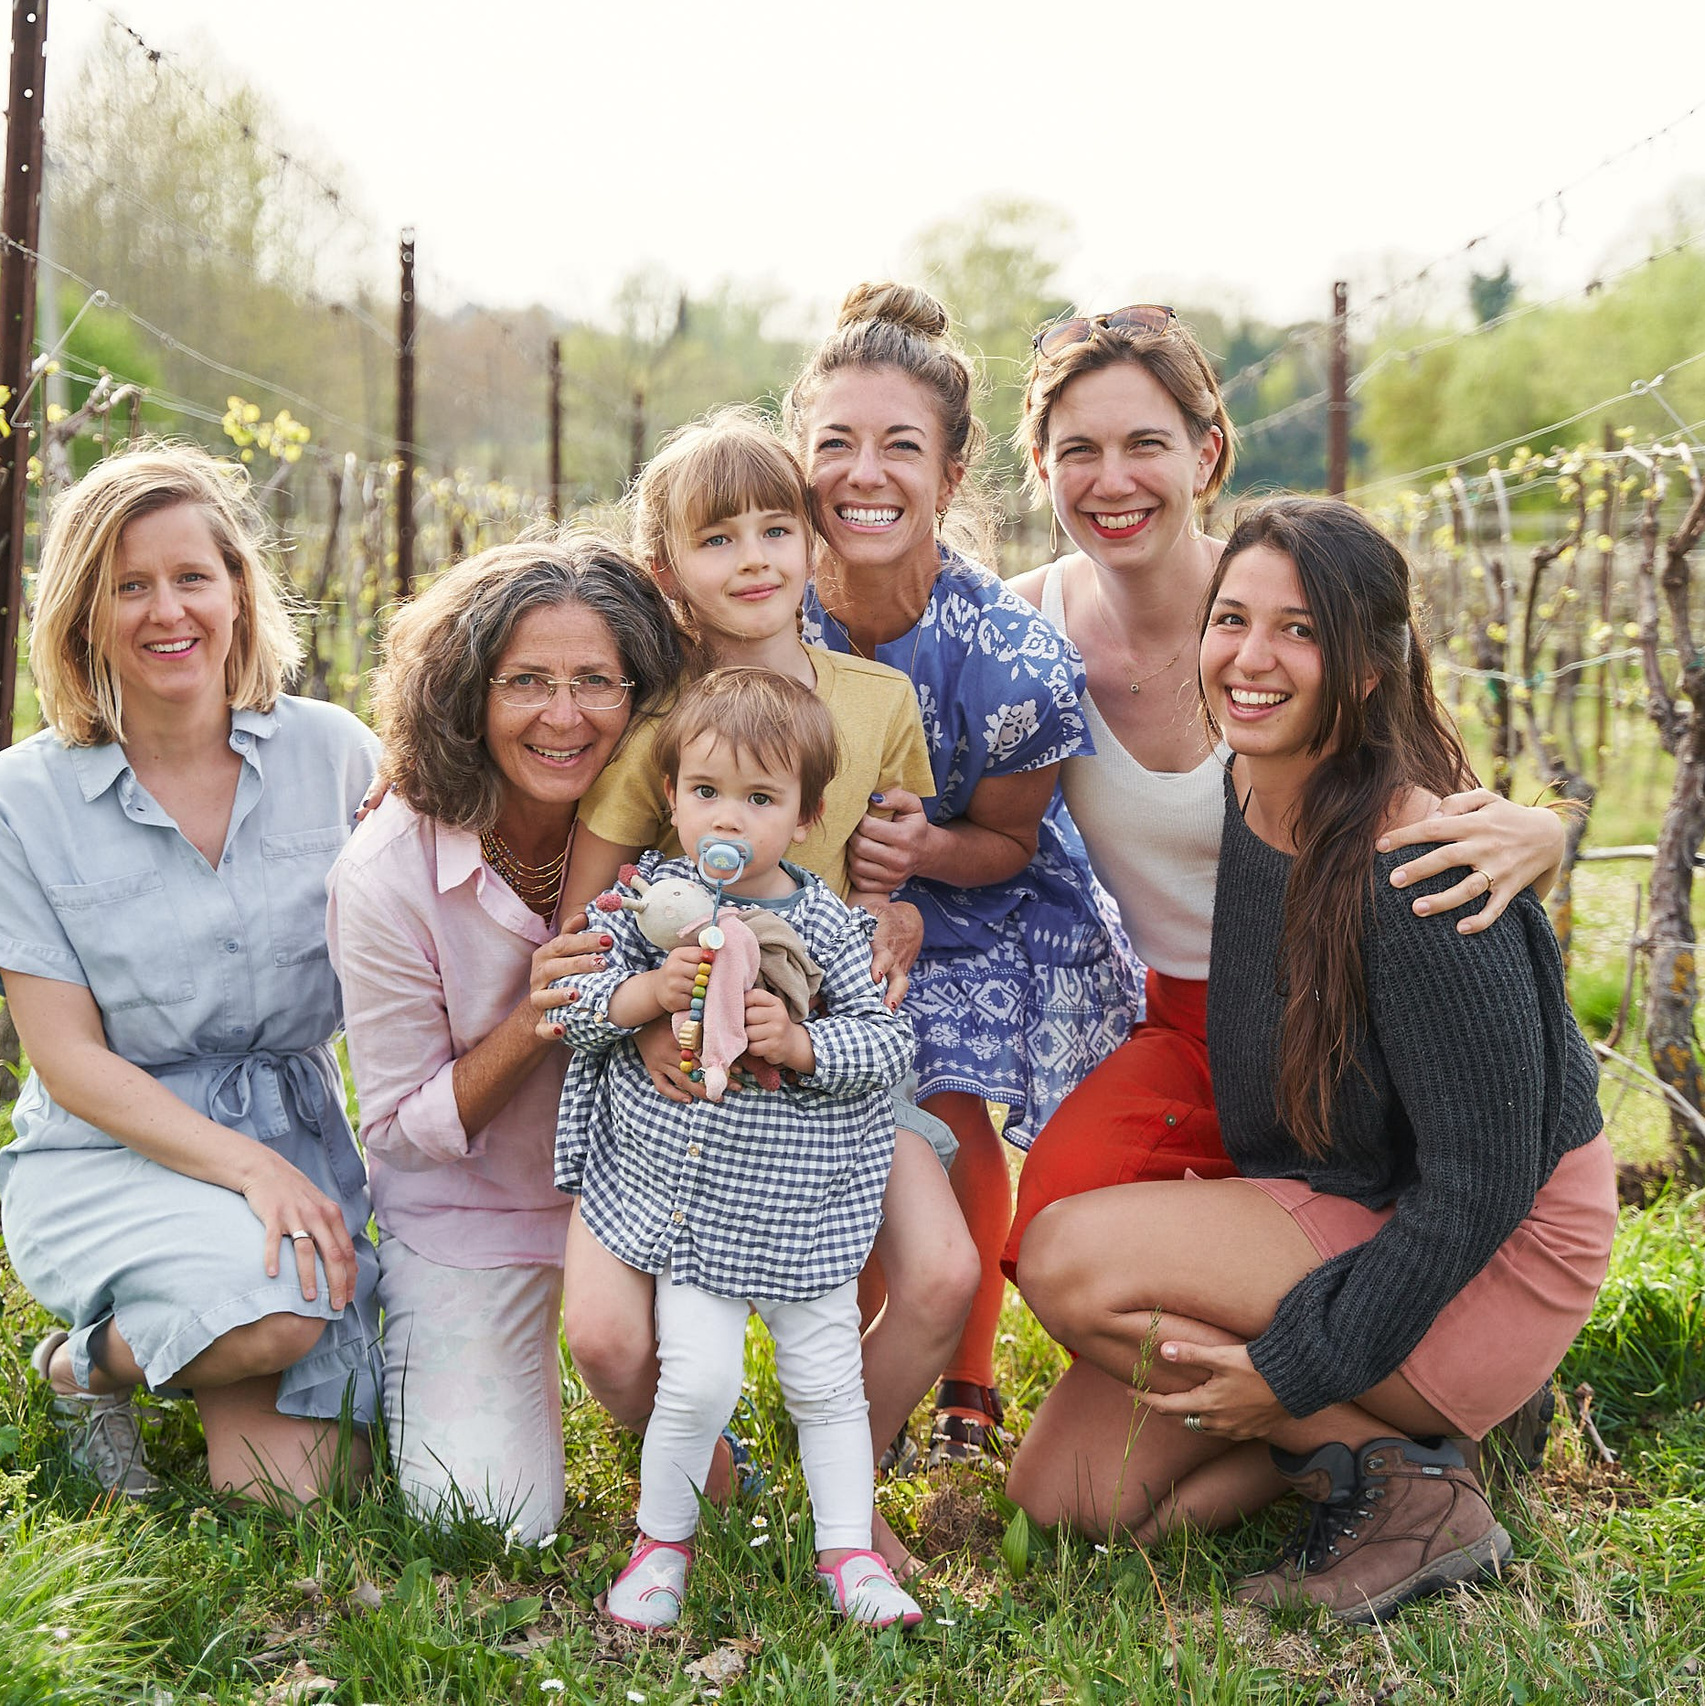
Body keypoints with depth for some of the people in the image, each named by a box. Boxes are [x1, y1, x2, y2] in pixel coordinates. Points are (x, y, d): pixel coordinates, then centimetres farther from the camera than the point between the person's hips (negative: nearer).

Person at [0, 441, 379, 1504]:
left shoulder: (332, 751, -1)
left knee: (291, 1482, -12)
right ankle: (88, 1364, 1)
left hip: (302, 1139, 3)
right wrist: (247, 1167, -21)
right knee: (271, 1312, -32)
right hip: (109, 1155, -2)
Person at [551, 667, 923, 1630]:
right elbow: (576, 1009, 0)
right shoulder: (651, 900, -2)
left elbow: (888, 1040, -6)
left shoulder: (823, 925, -6)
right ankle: (662, 1541, 16)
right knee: (699, 1380, -7)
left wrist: (800, 1044, -22)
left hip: (802, 1210, 0)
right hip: (687, 1202, 0)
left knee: (827, 1382, 8)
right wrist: (647, 992, -18)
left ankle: (849, 1551, 24)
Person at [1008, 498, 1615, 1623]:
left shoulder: (1416, 870, -26)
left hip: (1489, 1268, -8)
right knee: (1064, 1491, 0)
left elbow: (1482, 1181, -23)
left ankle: (1406, 1483, -10)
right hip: (1322, 1219, 8)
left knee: (1069, 1257, -22)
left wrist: (1300, 1367, -21)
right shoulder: (1238, 798, -2)